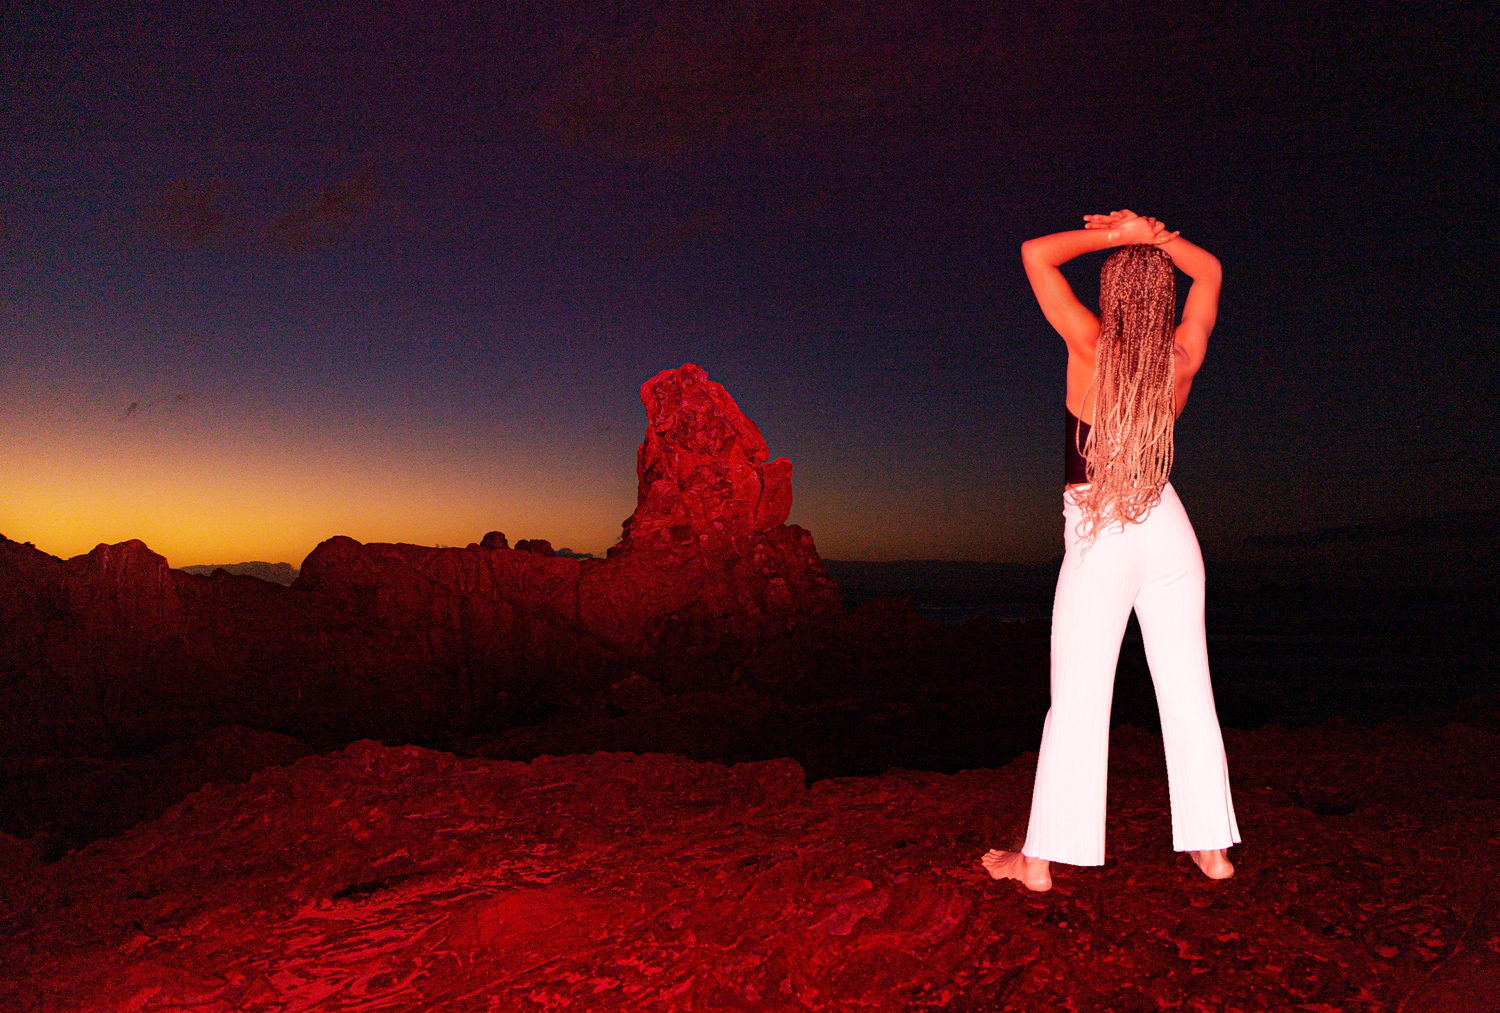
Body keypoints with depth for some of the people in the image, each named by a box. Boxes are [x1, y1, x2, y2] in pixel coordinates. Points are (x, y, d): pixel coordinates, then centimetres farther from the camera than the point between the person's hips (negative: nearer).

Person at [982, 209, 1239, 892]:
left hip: (1100, 540, -4)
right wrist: (1154, 236, 8)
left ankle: (1041, 860, 9)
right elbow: (1209, 271, 21)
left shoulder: (1091, 345, -8)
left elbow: (1035, 253, 0)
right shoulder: (1183, 357, 2)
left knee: (1077, 703, 0)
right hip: (1168, 529, 4)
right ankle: (1212, 849, 20)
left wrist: (1117, 237, 0)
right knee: (1188, 694, 11)